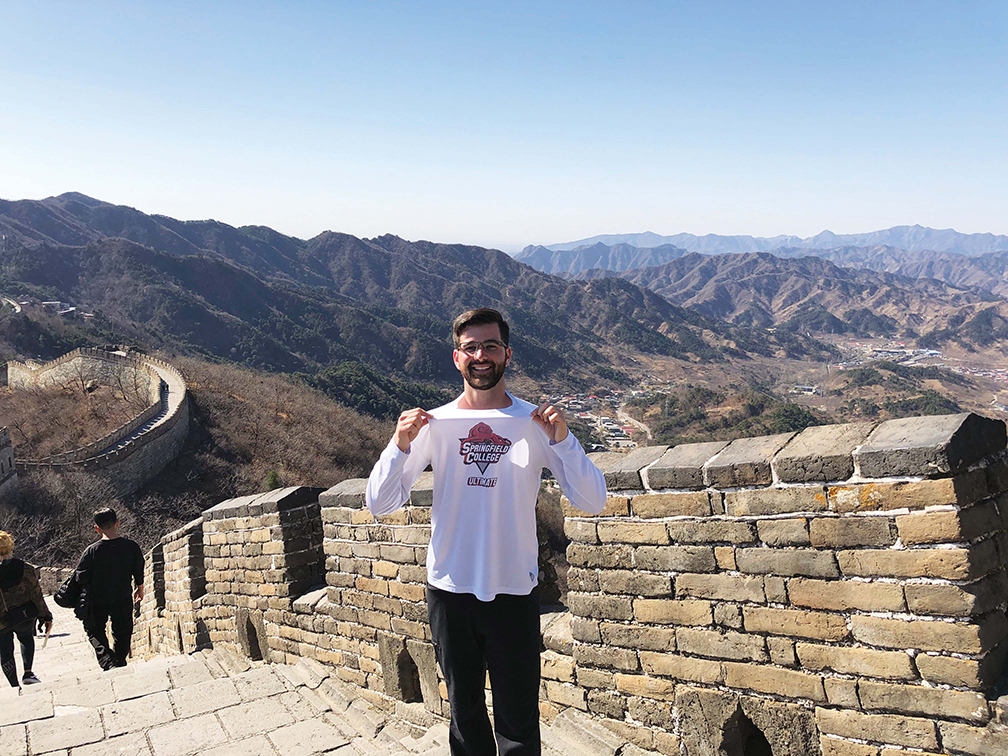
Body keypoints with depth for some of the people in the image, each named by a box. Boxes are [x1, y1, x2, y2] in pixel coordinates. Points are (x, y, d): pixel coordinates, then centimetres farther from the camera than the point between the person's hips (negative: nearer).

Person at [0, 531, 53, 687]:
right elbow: (36, 595, -8)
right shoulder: (25, 569, -11)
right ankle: (28, 673, 13)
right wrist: (46, 616, 1)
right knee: (26, 638, 29)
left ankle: (15, 687, 15)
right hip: (26, 616, 1)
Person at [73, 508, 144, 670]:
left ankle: (108, 662, -3)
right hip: (123, 599, 2)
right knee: (122, 633, 19)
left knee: (95, 631, 16)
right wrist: (140, 589, 20)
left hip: (97, 602, -1)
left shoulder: (92, 551, -17)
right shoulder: (131, 547, -11)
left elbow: (80, 578, -11)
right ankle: (120, 664, 25)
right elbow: (139, 572, 2)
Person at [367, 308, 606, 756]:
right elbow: (379, 505, -3)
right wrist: (400, 445, -18)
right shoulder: (434, 424, -1)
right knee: (464, 712, 18)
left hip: (515, 590, -1)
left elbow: (592, 502, -9)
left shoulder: (534, 424, -3)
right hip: (450, 589, 1)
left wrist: (561, 438, -21)